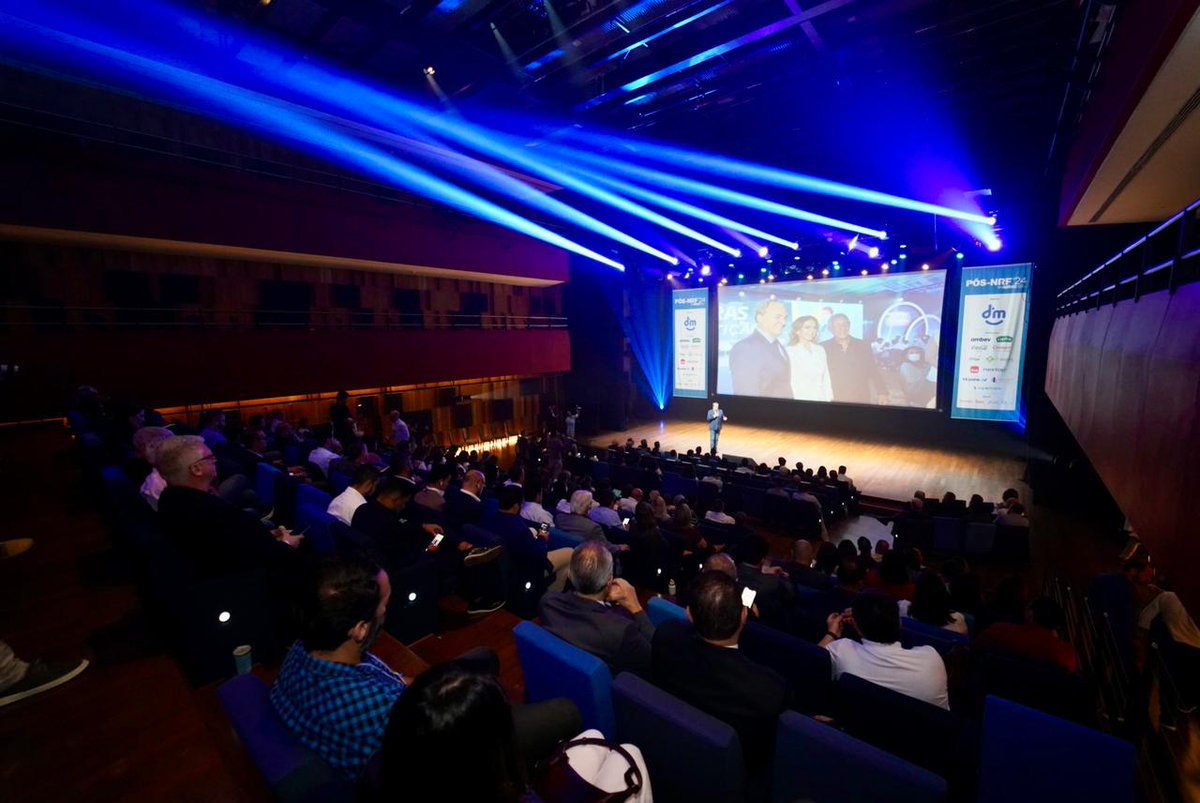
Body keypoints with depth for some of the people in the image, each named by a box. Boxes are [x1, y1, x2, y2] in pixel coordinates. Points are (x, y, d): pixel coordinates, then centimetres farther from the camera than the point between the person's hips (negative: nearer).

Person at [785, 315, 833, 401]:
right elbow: (788, 380, -7)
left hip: (820, 398, 4)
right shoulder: (789, 351, -7)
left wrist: (829, 398, 6)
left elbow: (826, 377, 11)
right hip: (800, 398, -4)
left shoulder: (820, 349, 8)